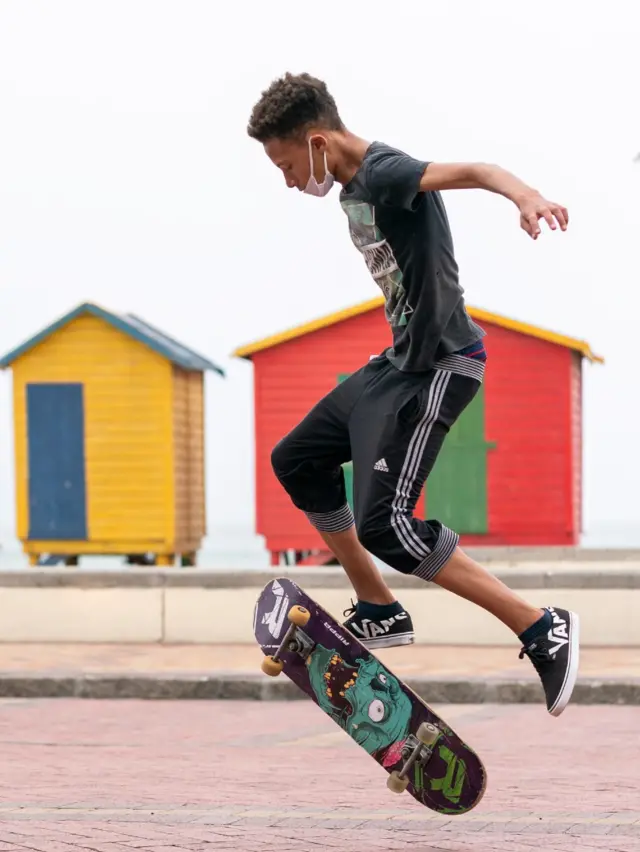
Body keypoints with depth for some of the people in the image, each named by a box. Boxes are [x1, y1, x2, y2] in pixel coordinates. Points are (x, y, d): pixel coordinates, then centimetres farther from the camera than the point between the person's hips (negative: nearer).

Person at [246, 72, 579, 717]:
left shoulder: (386, 173, -21)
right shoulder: (353, 186, 9)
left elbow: (469, 172, -39)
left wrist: (522, 193, -59)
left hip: (440, 366, -11)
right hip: (399, 361, 11)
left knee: (384, 523, -18)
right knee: (296, 460, 20)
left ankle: (542, 630, -15)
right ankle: (379, 613, 27)